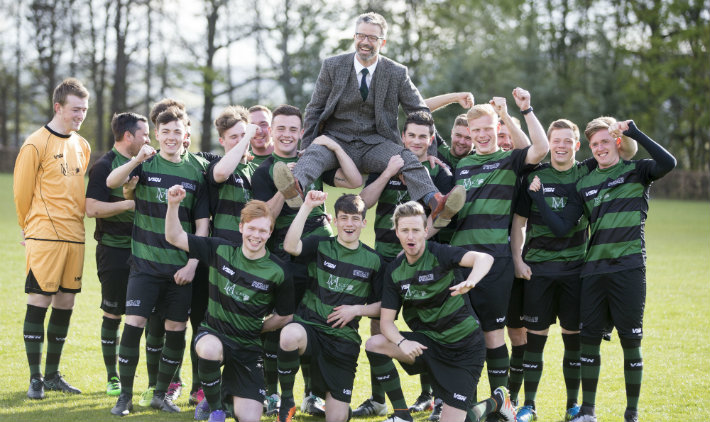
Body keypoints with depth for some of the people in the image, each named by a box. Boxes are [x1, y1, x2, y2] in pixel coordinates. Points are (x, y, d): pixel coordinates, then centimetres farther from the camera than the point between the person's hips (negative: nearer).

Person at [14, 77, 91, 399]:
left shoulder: (82, 146, 13)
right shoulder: (37, 144, -8)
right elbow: (21, 191, -2)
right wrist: (30, 227, 8)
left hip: (74, 236, 6)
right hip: (44, 237, -6)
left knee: (65, 303, 8)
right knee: (38, 302, -4)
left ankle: (52, 374, 18)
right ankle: (35, 378, 2)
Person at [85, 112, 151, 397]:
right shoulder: (105, 166, -8)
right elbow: (92, 208, -17)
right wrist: (131, 204, -18)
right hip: (114, 249, -6)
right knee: (113, 314, 2)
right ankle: (112, 378, 12)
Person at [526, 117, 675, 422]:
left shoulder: (636, 171, 3)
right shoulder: (584, 184, 12)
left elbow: (668, 163, -19)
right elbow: (561, 228, 5)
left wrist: (635, 133, -17)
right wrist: (539, 199, -4)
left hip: (629, 269, -4)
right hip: (594, 270, 4)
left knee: (630, 341, 0)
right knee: (588, 339, 6)